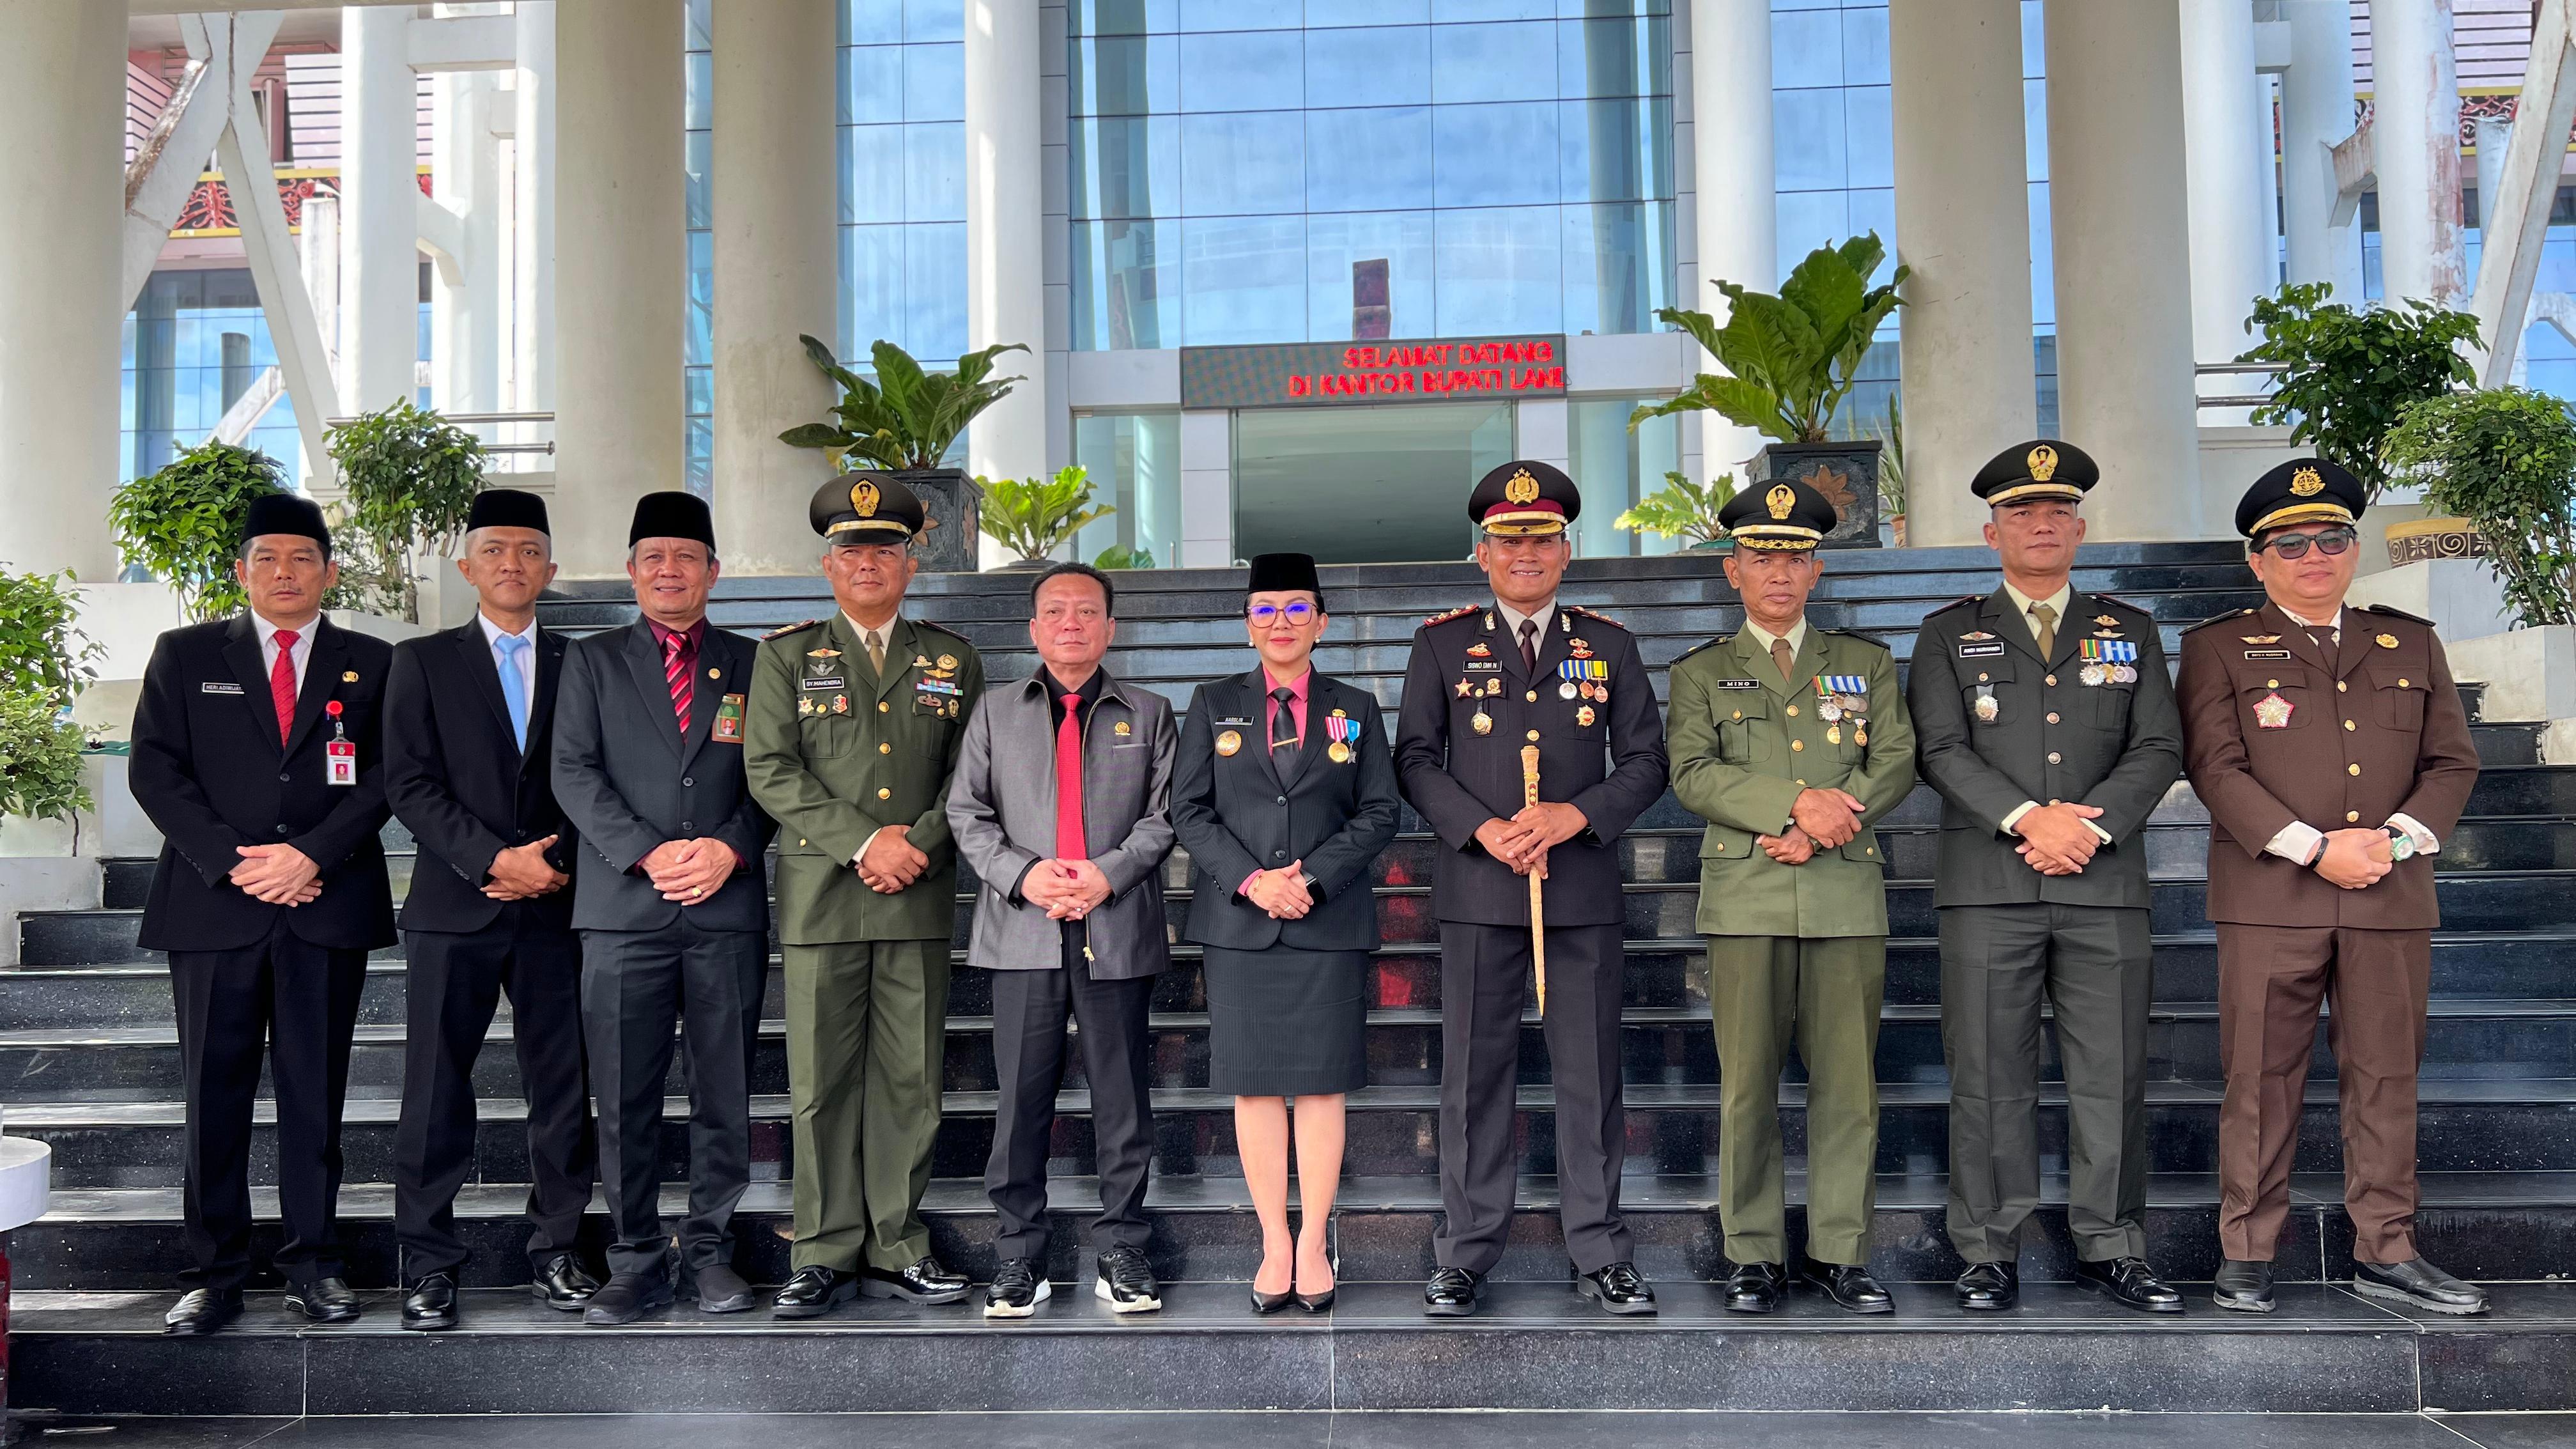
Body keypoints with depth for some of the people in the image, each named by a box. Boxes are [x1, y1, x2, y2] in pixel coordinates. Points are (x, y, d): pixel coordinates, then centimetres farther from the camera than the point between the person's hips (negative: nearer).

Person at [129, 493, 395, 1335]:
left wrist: (309, 854, -11)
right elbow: (155, 769, 3)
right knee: (215, 1093, 2)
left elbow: (383, 777, 2)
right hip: (214, 904, 0)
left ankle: (313, 1263, 12)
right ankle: (215, 1273, 10)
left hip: (328, 906, 0)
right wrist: (232, 861, -9)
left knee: (315, 1091, 4)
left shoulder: (369, 664, 11)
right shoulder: (185, 656, 11)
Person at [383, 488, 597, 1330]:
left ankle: (556, 1250, 14)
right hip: (454, 909, -1)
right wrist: (495, 859, -12)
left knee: (563, 1088, 4)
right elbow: (410, 785, -2)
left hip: (556, 907, 1)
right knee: (437, 1093, 2)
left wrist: (556, 864, -7)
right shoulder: (423, 662, 8)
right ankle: (428, 1265, 12)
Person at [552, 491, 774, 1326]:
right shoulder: (592, 662, 12)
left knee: (725, 1096, 5)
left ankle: (708, 1252, 16)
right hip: (624, 909, 0)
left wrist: (729, 848, -11)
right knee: (625, 1101, 2)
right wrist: (650, 853, -12)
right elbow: (574, 772, 1)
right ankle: (636, 1264, 12)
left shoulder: (751, 665, 12)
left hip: (728, 909, 1)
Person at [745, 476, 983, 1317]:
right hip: (821, 898, -1)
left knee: (910, 1082, 4)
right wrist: (864, 842, -12)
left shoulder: (954, 662, 13)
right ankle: (827, 1255, 10)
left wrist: (919, 843, -8)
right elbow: (770, 771, -2)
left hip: (921, 901, 2)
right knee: (822, 1082, 1)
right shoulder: (787, 655, 9)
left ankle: (896, 1251, 14)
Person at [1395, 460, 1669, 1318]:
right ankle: (1466, 1254, 13)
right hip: (1478, 890, -1)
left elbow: (1645, 760, 8)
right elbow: (1415, 758, 3)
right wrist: (1485, 830, -11)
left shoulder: (1609, 646, 11)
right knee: (1475, 1073, 3)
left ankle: (1600, 1253, 15)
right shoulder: (1444, 644, 8)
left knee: (1590, 1072, 5)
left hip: (1584, 890, 1)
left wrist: (1576, 816, -9)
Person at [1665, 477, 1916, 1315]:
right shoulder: (1700, 672, 12)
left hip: (1848, 897, 2)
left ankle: (1840, 1253, 12)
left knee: (1847, 1082, 2)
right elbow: (1693, 775, -3)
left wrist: (1831, 820, -11)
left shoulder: (1866, 663, 17)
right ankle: (1754, 1257, 9)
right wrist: (1797, 804, -15)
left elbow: (1897, 763, 5)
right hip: (1747, 898, -1)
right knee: (1748, 1084, -1)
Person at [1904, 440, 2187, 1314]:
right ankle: (1990, 1255, 8)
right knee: (1990, 1078, 0)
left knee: (2111, 1075, 3)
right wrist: (2028, 817, -15)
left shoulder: (2130, 633, 16)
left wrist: (2090, 825, -10)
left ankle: (2109, 1249, 15)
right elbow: (1941, 750, -2)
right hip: (1988, 886, -2)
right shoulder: (1950, 637, 11)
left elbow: (2158, 749, 6)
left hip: (2105, 885, 2)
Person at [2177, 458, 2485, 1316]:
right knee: (2263, 1080, 0)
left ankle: (2385, 1253, 17)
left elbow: (2453, 762, 12)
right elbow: (2216, 767, -6)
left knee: (2386, 1077, 7)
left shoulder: (2411, 644, 16)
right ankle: (2247, 1255, 8)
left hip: (2392, 900, 3)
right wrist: (2315, 849, -14)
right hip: (2271, 900, -3)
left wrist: (2399, 836, -7)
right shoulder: (2220, 647, 5)